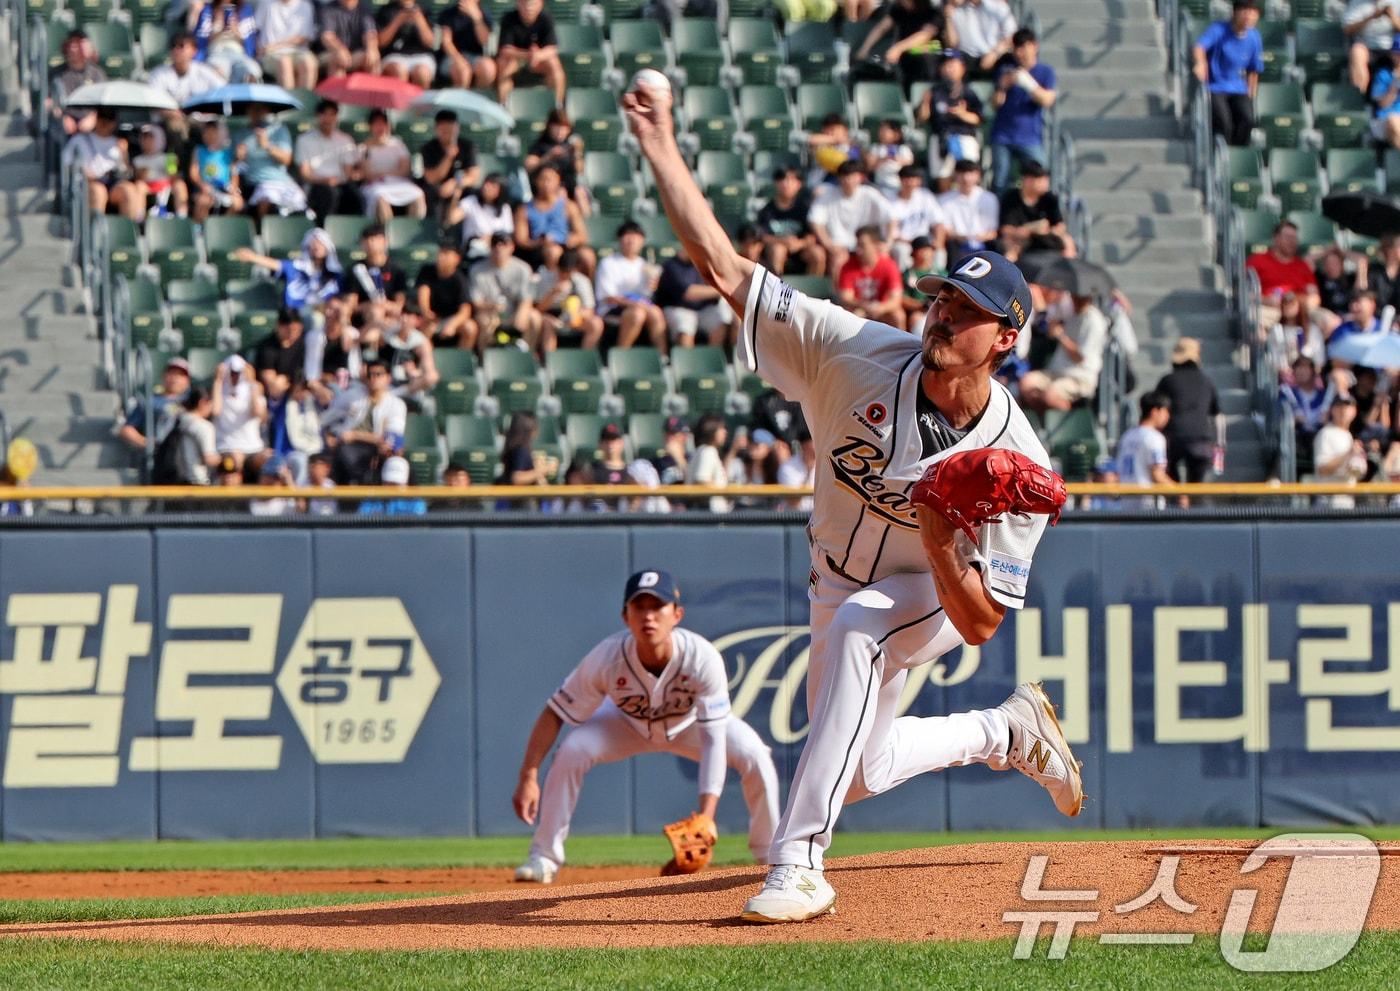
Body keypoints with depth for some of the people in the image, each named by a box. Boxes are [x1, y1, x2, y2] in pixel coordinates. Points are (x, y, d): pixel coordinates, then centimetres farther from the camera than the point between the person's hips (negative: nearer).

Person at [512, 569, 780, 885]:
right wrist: (528, 778, -34)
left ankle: (768, 854, 0)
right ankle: (544, 857, -12)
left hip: (689, 724, 0)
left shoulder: (702, 658, -38)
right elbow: (555, 713, -26)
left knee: (754, 757, -23)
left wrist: (706, 814, -47)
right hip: (627, 723, 0)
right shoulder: (606, 658, -36)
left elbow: (713, 740, -38)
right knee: (571, 751, -27)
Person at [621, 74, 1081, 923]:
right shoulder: (859, 356, -24)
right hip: (844, 584, 5)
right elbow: (726, 268, -27)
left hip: (939, 597, -5)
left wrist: (941, 542, -46)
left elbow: (982, 623, -27)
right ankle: (1008, 731, 46)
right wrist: (661, 146, -35)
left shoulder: (1017, 461, -30)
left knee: (854, 625, -39)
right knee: (859, 774, 16)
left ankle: (799, 865, -40)